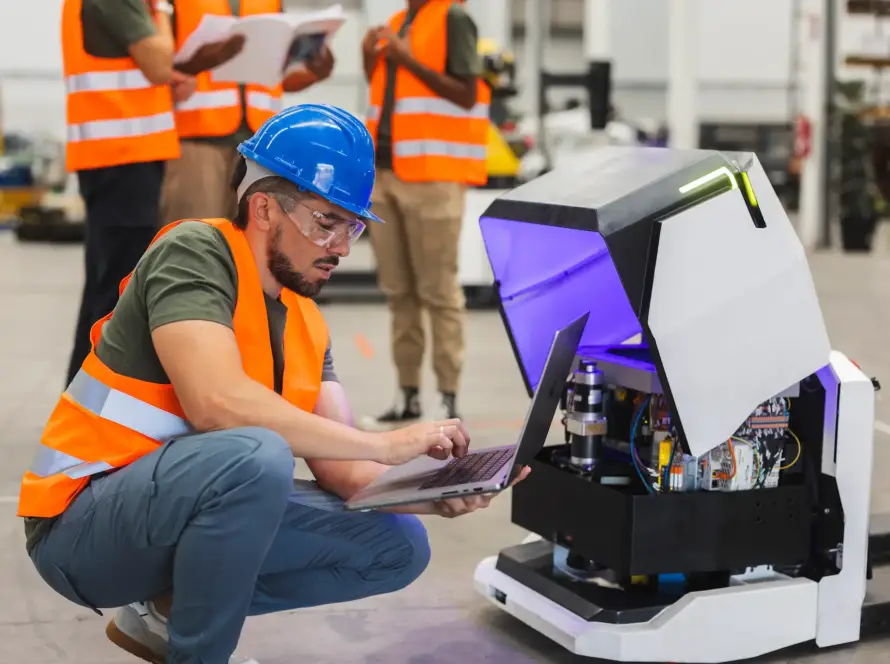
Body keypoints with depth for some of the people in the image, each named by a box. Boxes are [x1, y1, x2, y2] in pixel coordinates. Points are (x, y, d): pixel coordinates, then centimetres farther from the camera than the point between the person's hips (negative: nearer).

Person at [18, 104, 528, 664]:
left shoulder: (305, 322, 7)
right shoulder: (195, 254, -16)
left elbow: (337, 463, 2)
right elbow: (217, 403, -32)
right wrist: (385, 445, -28)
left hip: (195, 509, 8)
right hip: (84, 524, -8)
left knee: (399, 546, 2)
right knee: (256, 456, -35)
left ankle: (171, 610, 6)